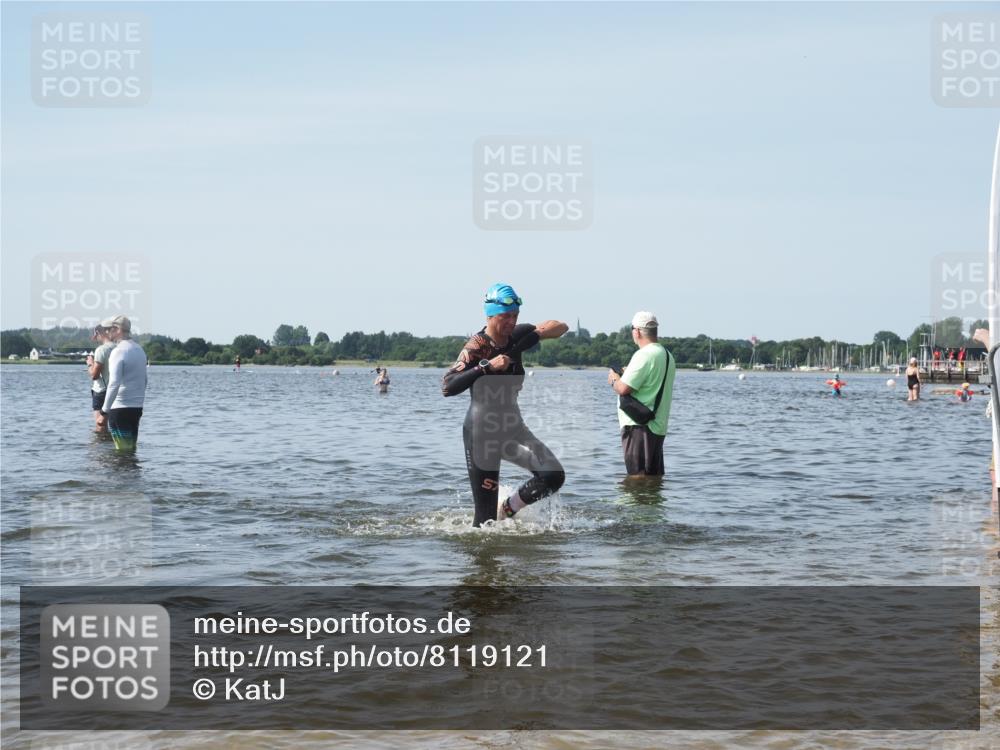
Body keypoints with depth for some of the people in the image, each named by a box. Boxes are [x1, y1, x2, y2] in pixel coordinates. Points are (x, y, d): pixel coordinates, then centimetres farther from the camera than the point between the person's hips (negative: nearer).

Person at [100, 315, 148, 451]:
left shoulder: (119, 351, -14)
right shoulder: (139, 350, 12)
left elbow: (114, 384, -21)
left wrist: (105, 409, -17)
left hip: (120, 408, -8)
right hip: (137, 407, 8)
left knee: (123, 449, -5)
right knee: (131, 447, 12)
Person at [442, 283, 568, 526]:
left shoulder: (517, 336, 0)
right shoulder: (476, 347, -17)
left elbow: (562, 327, 8)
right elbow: (447, 387, -29)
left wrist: (543, 330, -14)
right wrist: (487, 366, -34)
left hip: (513, 429, 6)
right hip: (482, 433, -6)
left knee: (553, 476, -10)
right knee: (486, 516, -5)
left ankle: (507, 510, 13)